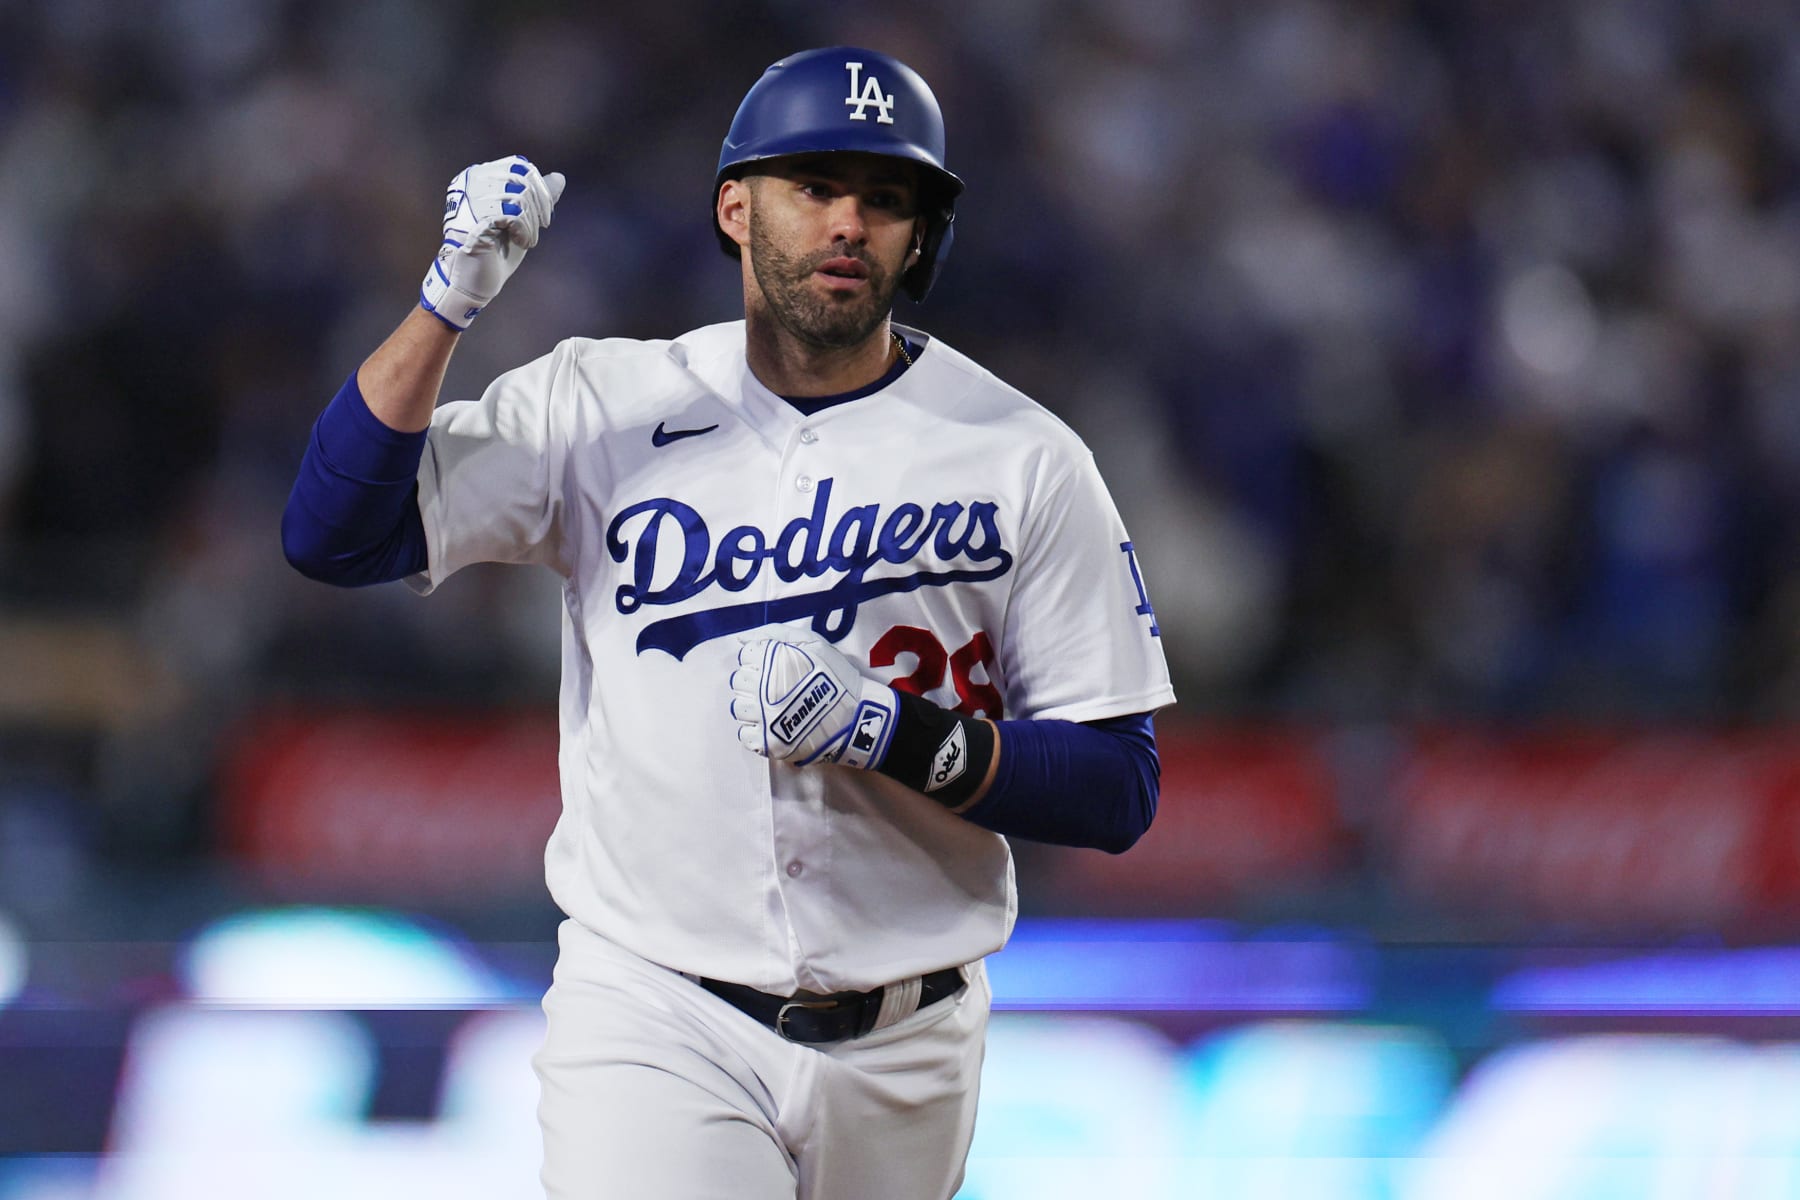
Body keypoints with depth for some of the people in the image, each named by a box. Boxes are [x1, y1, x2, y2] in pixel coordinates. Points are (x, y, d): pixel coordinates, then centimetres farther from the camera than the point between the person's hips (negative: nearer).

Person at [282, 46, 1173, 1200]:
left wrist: (891, 733, -18)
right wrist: (450, 302, -17)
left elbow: (1119, 791, -3)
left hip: (904, 1056, 2)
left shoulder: (1025, 460, -1)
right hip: (653, 1024, -1)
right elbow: (333, 534, -7)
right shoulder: (602, 405, 2)